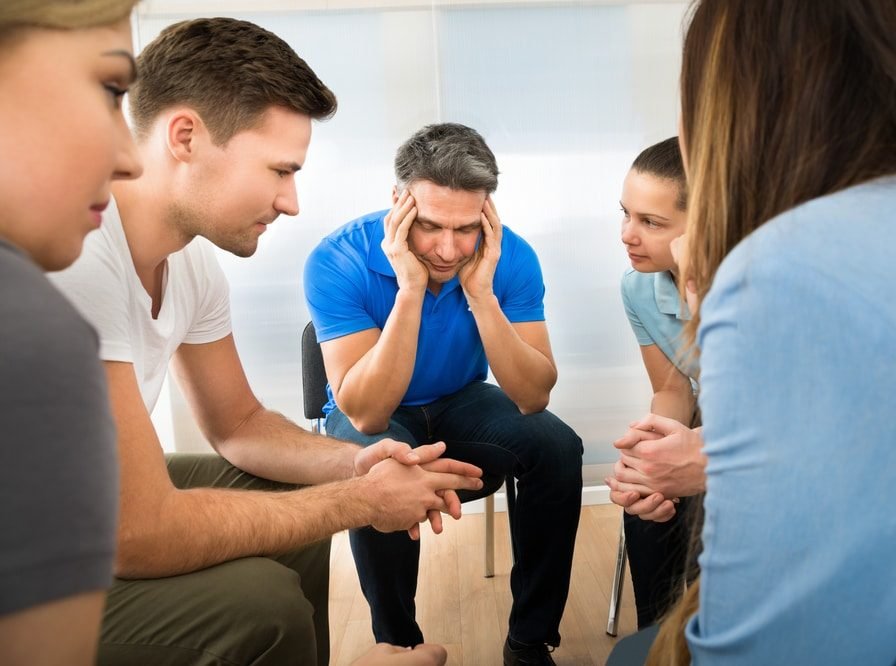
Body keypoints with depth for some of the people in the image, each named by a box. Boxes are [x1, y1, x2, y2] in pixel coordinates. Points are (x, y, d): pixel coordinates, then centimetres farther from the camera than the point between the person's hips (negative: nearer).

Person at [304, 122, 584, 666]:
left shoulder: (511, 255, -19)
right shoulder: (338, 261, -26)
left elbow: (533, 398, -24)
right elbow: (367, 415, -32)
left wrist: (481, 293, -35)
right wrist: (410, 289, -40)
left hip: (462, 403, 3)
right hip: (374, 414, -2)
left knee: (558, 446, -23)